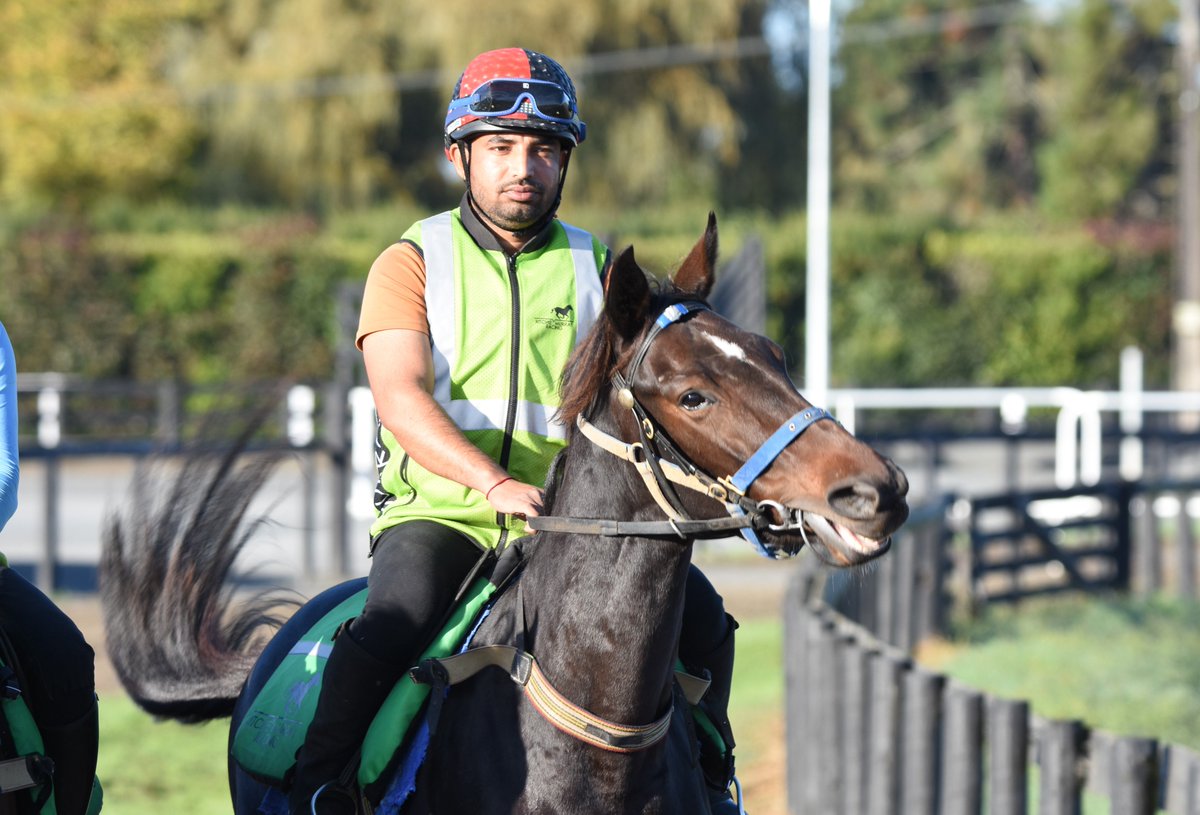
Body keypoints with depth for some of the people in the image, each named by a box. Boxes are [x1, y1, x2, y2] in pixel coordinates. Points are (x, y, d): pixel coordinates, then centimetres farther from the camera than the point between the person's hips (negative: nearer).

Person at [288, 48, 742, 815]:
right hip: (438, 510, -3)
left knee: (699, 613, -13)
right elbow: (400, 397, -13)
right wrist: (496, 483, -29)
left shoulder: (597, 269, 13)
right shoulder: (412, 263, 2)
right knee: (395, 625, -31)